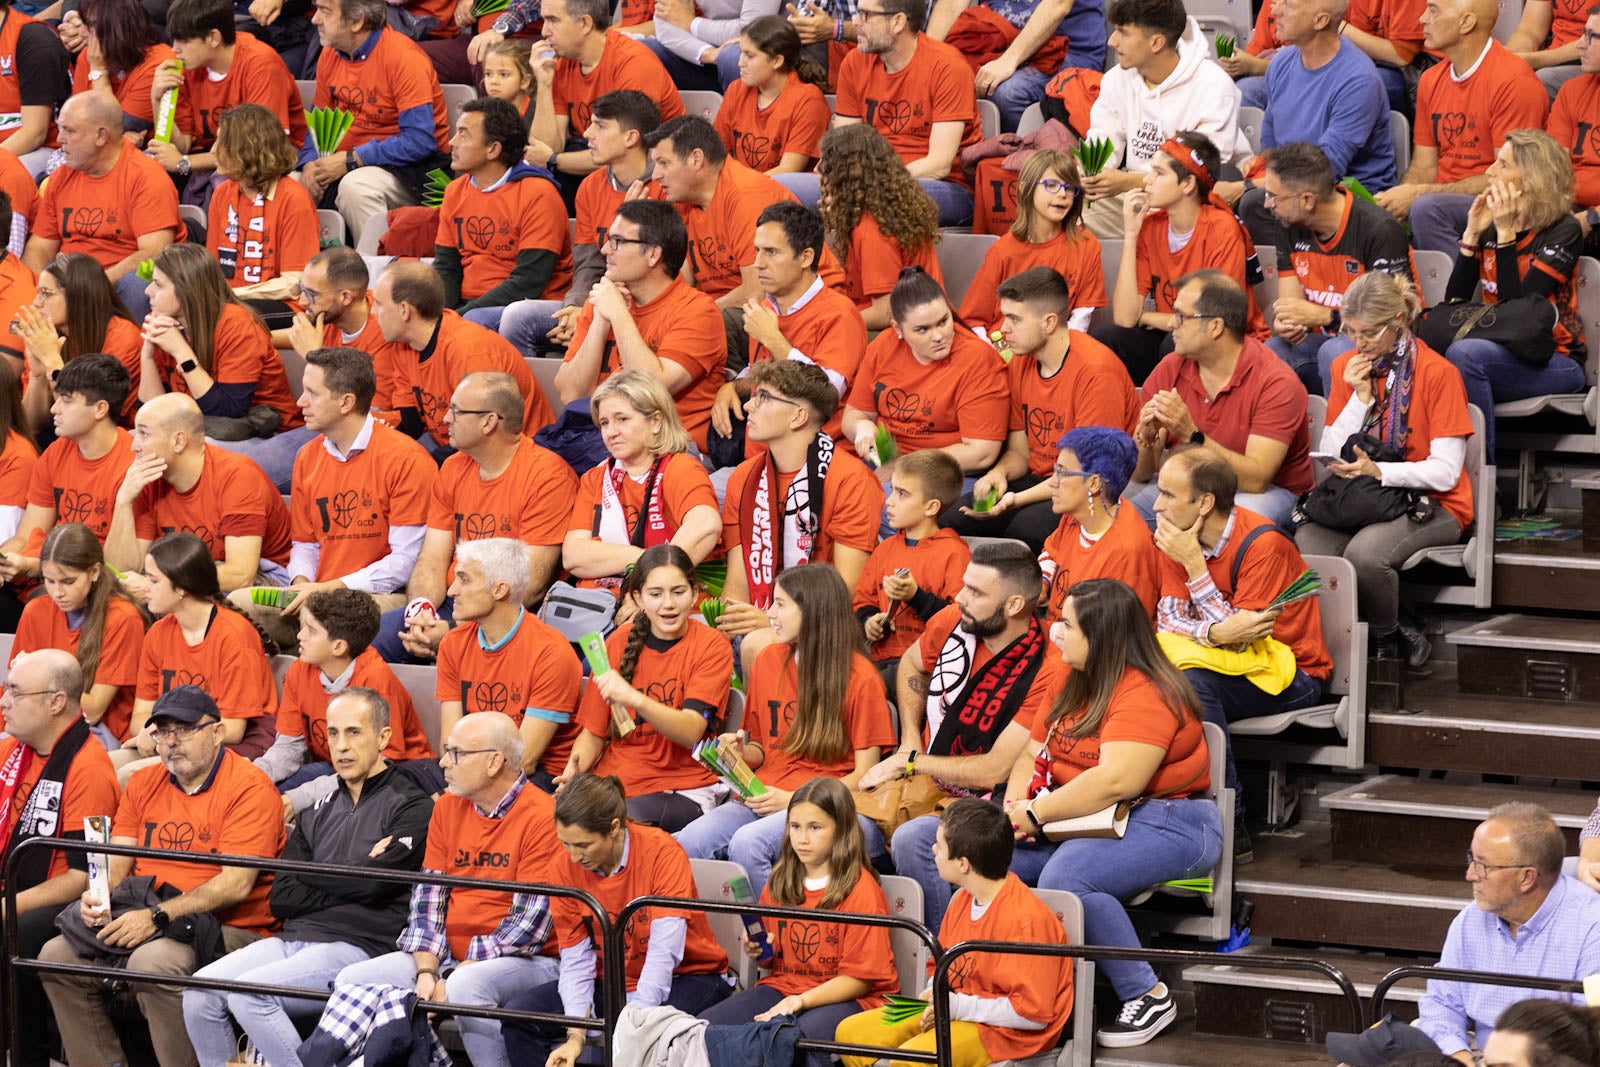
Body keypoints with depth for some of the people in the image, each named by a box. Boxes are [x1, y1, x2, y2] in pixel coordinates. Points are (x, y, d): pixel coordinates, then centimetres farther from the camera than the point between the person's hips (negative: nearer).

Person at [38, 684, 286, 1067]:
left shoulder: (249, 788, -8)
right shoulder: (145, 784, 16)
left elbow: (236, 885, -16)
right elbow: (117, 862, 13)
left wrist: (157, 916, -22)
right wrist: (98, 896, -11)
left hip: (227, 928, -7)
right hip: (137, 920, 7)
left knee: (153, 961, -35)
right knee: (56, 955, -9)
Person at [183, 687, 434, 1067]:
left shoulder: (411, 806, 2)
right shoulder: (318, 811, 21)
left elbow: (375, 881, -13)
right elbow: (281, 899, 11)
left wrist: (311, 874, 4)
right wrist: (351, 883, -2)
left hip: (356, 947, -7)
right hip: (292, 938, 7)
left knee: (247, 992, -28)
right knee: (201, 989, -16)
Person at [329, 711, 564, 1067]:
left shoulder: (542, 817, -11)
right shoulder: (447, 808, 11)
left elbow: (531, 923, -15)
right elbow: (428, 898, 9)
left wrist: (460, 970, -17)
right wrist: (427, 971, -8)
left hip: (523, 960, -7)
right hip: (447, 955, 7)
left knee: (465, 987, -39)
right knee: (351, 982, -10)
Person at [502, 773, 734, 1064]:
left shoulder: (662, 852, -20)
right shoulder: (565, 871, -6)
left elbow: (664, 951, -27)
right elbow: (576, 961, -7)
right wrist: (576, 1036, -23)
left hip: (685, 975, -5)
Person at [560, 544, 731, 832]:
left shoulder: (712, 646, -2)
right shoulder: (620, 642, 9)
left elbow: (691, 732, -15)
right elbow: (593, 731, 11)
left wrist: (634, 699, -32)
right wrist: (574, 769, -11)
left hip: (683, 790, -3)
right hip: (613, 782, 3)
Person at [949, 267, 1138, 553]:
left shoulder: (1095, 370, -17)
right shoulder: (1020, 363, 8)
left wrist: (1018, 499, -26)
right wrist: (999, 473, -11)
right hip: (1039, 481, 7)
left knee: (1028, 527, -36)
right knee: (953, 519, -17)